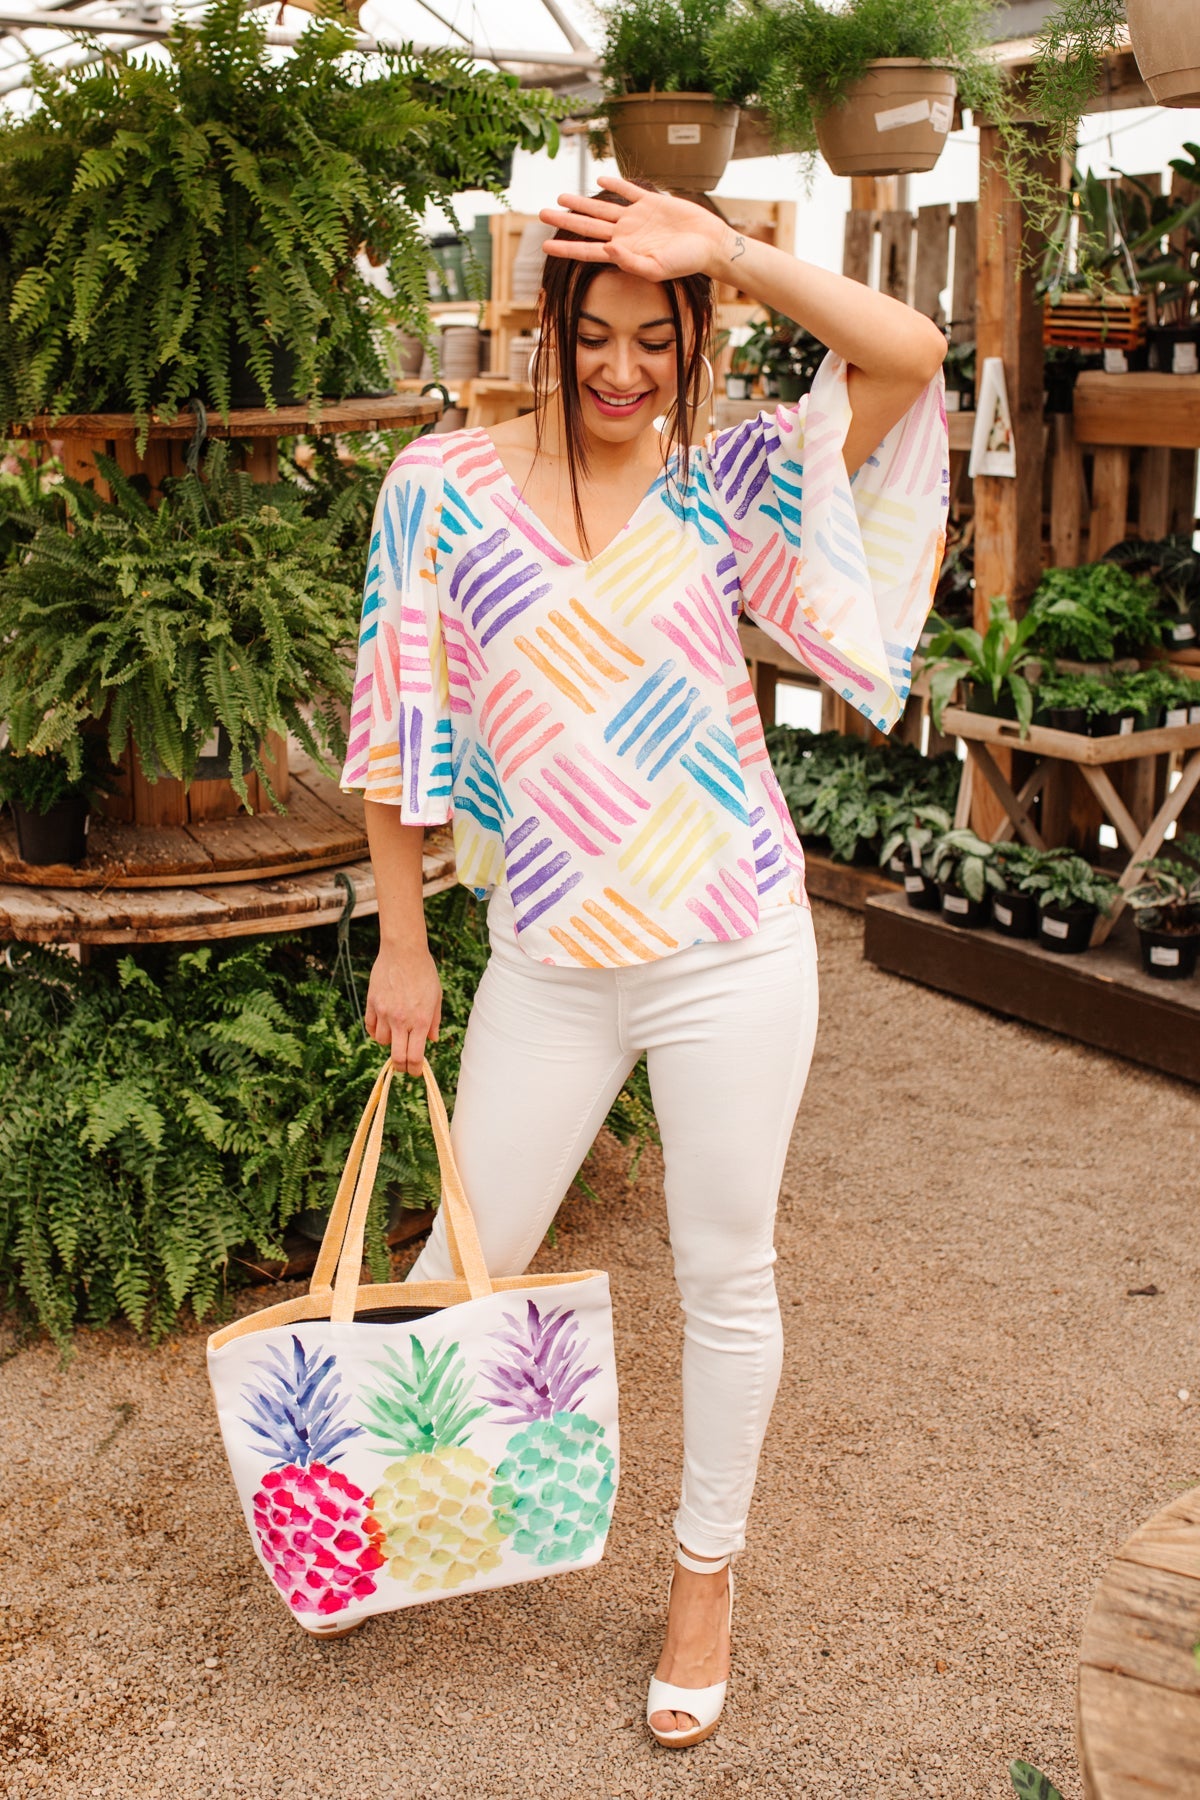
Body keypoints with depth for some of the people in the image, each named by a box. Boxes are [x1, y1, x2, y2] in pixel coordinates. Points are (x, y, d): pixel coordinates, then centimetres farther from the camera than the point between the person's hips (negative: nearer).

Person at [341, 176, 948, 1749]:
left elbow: (912, 356, -12)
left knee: (726, 1275, 12)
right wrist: (402, 946, 3)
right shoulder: (447, 487, -2)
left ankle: (707, 1574, 35)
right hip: (549, 957, 0)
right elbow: (403, 729, 2)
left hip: (732, 947, 0)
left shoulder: (724, 483, 0)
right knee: (467, 1262, 14)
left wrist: (723, 249, -16)